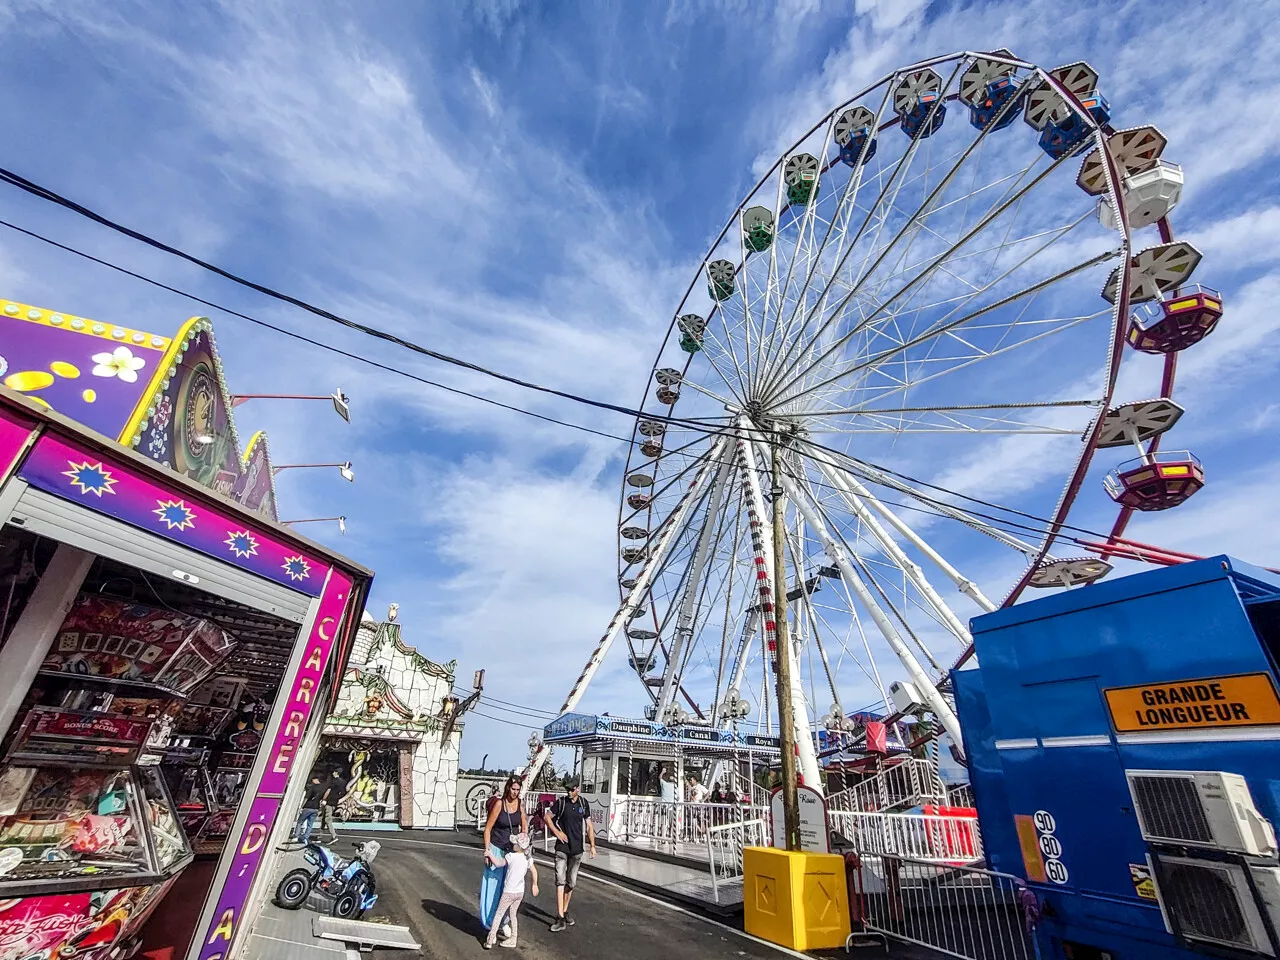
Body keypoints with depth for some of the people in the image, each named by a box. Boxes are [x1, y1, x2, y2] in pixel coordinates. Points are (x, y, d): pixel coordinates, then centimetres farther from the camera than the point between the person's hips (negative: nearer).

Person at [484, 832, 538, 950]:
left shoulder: (511, 856, -19)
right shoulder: (528, 858, -2)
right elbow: (534, 872, 9)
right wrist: (535, 885, 24)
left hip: (509, 892, -5)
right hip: (520, 892, 5)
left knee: (498, 915, 9)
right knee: (512, 914, 21)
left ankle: (490, 940, 10)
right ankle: (512, 939, 26)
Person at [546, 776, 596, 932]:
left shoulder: (584, 803, -1)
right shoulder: (561, 802, -7)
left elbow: (589, 826, 4)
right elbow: (548, 817, 2)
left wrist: (592, 845, -1)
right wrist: (557, 832, -8)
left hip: (577, 849, 2)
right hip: (562, 847, -2)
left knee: (571, 882, 12)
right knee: (560, 880, -8)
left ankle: (565, 911, 30)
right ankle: (560, 919, -4)